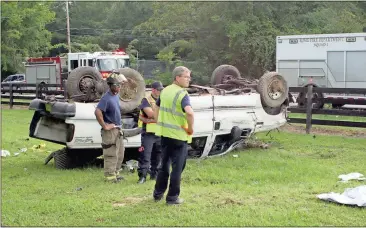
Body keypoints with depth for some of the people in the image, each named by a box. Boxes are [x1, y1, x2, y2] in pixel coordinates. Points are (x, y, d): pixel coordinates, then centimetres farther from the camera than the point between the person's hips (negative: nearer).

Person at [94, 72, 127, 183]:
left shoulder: (116, 95, 8)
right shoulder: (106, 98, -20)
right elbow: (97, 112, -33)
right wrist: (104, 126, -25)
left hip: (118, 129, 9)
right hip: (110, 131, -9)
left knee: (120, 153, 17)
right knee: (111, 155, -3)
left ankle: (115, 173, 28)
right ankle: (110, 176, 5)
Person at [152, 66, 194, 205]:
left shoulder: (165, 91, 8)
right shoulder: (182, 94, -17)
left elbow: (156, 109, 20)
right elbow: (190, 113, -32)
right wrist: (190, 128, -18)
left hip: (164, 133, 7)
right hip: (179, 135, -7)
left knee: (164, 164, 20)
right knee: (177, 167, 4)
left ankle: (158, 193, 27)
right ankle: (172, 197, 9)